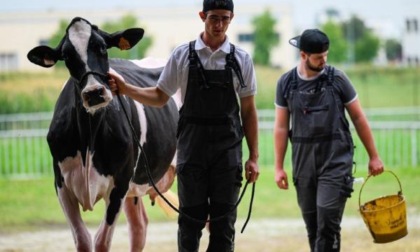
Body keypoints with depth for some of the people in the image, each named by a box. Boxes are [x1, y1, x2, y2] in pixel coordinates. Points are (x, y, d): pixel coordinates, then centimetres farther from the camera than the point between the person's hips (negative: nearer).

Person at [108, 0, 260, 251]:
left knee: (224, 222, 2)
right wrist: (125, 89, -6)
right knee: (191, 219, 2)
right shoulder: (183, 55, 2)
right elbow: (160, 97, 9)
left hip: (228, 149, 0)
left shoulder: (241, 59, 3)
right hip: (191, 147, 0)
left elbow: (248, 110, 5)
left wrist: (253, 157, 2)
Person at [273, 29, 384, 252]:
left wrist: (373, 156, 4)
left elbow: (358, 118, 4)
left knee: (328, 221, -12)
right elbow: (281, 126, 7)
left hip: (336, 160, -3)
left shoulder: (336, 79, -3)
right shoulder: (286, 83, 3)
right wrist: (279, 167, 4)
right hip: (303, 161, 3)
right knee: (311, 224, 8)